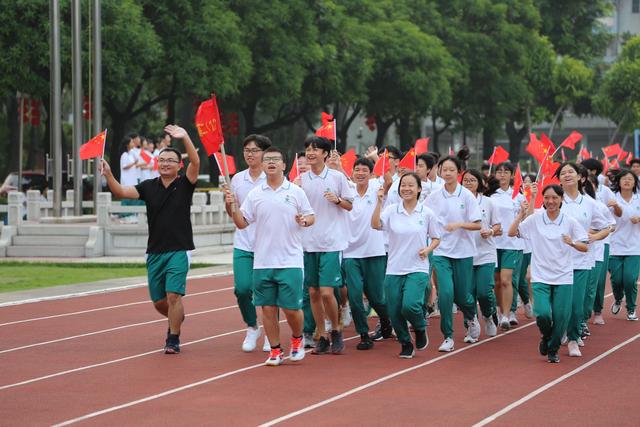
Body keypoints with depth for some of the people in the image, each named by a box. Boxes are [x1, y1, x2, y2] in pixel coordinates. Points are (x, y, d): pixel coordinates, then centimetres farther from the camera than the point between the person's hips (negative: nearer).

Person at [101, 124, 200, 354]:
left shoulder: (184, 184, -2)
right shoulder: (149, 187, 6)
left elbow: (196, 163, -20)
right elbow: (121, 191, -6)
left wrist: (185, 138, -33)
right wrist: (108, 175, -24)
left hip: (179, 251, -4)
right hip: (154, 252, 4)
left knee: (173, 295, -14)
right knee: (158, 301, 11)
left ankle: (173, 339, 0)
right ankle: (177, 317, 42)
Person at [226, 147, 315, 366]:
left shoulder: (296, 192, 3)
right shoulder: (255, 194, 7)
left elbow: (311, 217, 8)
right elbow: (241, 223, 8)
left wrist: (305, 220, -14)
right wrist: (232, 206, -8)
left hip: (290, 261, -2)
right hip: (262, 262, 2)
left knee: (291, 307, -3)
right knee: (268, 308, 4)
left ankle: (297, 339, 24)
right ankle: (275, 350, 15)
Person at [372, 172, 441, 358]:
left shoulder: (427, 213, 1)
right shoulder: (391, 211, 2)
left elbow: (436, 238, 11)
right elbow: (376, 225, -15)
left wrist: (428, 249, -9)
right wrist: (379, 202, -24)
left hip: (417, 269, -2)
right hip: (394, 270, 2)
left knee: (410, 305, -22)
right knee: (394, 312, 0)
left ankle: (421, 329, 11)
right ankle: (406, 345, 24)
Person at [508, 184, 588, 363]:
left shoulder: (570, 222, 0)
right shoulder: (535, 219, 2)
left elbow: (585, 247, 1)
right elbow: (512, 233, 1)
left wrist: (572, 243, -20)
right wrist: (522, 212, -8)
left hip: (563, 277, 0)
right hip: (540, 277, 0)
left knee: (561, 316, -3)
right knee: (543, 314, -16)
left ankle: (553, 350, 23)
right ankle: (546, 337, 18)